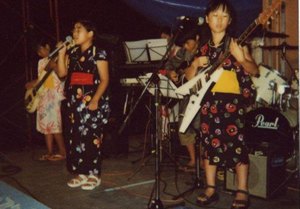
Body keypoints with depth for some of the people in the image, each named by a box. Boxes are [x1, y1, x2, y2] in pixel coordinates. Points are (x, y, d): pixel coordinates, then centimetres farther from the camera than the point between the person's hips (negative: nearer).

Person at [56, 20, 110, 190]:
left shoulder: (98, 53, -5)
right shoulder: (72, 53, 14)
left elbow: (104, 80, -9)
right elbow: (62, 73, 7)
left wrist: (95, 100, -19)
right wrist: (62, 52, -1)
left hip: (92, 101, -7)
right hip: (74, 101, 7)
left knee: (92, 137, -3)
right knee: (75, 137, 8)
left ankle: (94, 175, 9)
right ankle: (81, 173, 19)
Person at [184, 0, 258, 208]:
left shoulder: (236, 43, 0)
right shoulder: (203, 48, 11)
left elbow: (255, 71, -4)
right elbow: (189, 77, 13)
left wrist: (241, 59, -23)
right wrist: (195, 64, -8)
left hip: (232, 99, -4)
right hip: (209, 99, 5)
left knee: (236, 143, -5)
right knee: (210, 142, 8)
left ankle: (242, 192, 4)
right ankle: (211, 188, 19)